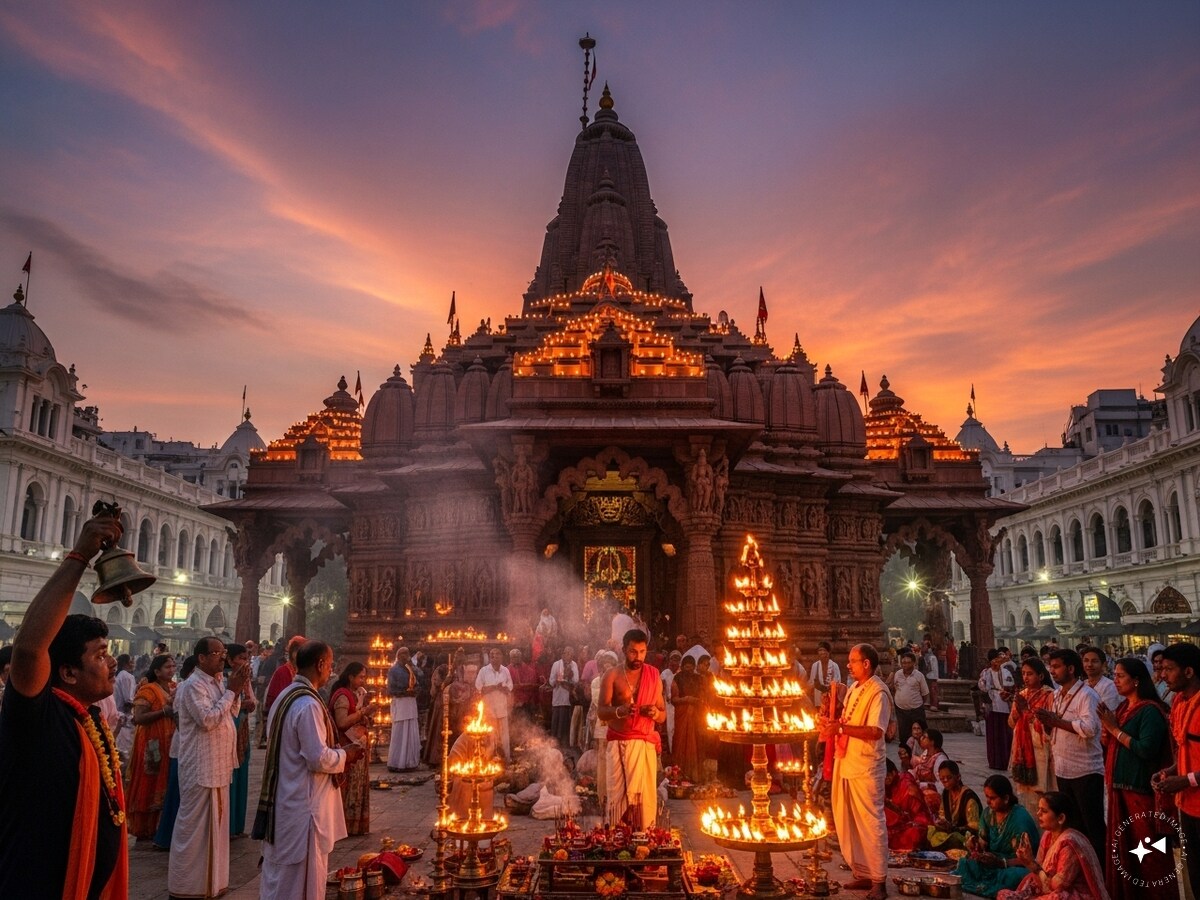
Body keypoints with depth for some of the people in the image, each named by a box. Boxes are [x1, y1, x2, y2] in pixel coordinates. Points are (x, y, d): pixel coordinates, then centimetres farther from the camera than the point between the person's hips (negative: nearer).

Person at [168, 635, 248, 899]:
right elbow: (208, 719, -26)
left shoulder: (217, 682, 11)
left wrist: (236, 689, 1)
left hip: (218, 765, 9)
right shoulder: (194, 685, -16)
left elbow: (231, 713, 16)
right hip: (200, 767, -9)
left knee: (214, 823, 16)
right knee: (194, 825, 0)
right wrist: (231, 690, -20)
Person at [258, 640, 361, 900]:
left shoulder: (285, 696, 9)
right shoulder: (308, 704, -22)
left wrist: (337, 753, 12)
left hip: (282, 802, 10)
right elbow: (319, 760, -24)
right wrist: (344, 755, -6)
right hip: (303, 807, -10)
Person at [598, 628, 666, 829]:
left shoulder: (654, 676, 9)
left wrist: (655, 713, -12)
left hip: (646, 744, 2)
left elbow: (663, 715, 11)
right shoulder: (612, 675, 2)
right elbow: (601, 712, -3)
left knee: (646, 794, -3)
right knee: (619, 793, -6)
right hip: (618, 743, -1)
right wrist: (620, 710, -22)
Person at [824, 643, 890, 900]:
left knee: (870, 823, 0)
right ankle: (862, 873, 27)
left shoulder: (878, 692, -14)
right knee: (847, 823, 14)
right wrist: (830, 723, 2)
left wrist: (841, 727, -25)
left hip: (865, 767, -9)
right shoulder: (853, 689, 12)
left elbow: (875, 731, -23)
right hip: (845, 763, 9)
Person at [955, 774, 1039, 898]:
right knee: (964, 864, -24)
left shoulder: (1020, 818, -18)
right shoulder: (988, 813, 3)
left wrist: (1000, 863, -34)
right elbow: (984, 843, 8)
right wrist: (975, 844, -16)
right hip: (994, 862, 5)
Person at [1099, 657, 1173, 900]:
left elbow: (1147, 749, -24)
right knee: (1122, 844, 15)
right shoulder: (1122, 707, 11)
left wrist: (1115, 729, -17)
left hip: (1142, 788, -8)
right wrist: (1106, 728, -4)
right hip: (1120, 785, 8)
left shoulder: (1150, 710, -14)